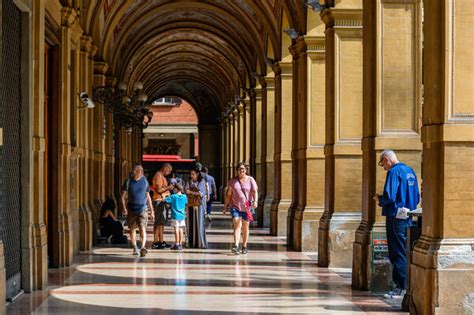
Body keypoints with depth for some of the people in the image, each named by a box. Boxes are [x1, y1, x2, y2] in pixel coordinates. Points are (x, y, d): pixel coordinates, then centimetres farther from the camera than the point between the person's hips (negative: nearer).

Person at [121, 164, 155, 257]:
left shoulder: (144, 181, 6)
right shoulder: (129, 181, 1)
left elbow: (148, 197, 14)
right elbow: (122, 196, 2)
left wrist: (152, 211, 14)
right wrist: (124, 208, -13)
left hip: (142, 208, -1)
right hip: (131, 208, 1)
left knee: (142, 228, -16)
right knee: (132, 229, 9)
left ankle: (143, 247, -27)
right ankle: (135, 248, 23)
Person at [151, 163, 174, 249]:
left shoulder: (162, 176, 19)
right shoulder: (158, 176, -13)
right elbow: (159, 189, -21)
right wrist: (168, 187, -11)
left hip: (162, 201, 11)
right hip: (159, 201, -11)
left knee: (162, 222, 12)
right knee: (158, 222, -10)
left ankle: (161, 242, 16)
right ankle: (155, 242, -9)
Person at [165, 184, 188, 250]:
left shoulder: (173, 196, -10)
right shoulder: (184, 196, 3)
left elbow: (164, 200, -11)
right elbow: (186, 202, 19)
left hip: (175, 215, -5)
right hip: (182, 215, 5)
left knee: (176, 230, -3)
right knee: (181, 230, 9)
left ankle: (177, 244, -3)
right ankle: (180, 244, 12)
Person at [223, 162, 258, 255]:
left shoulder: (250, 180, 5)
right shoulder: (232, 181, 7)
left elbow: (255, 192, -3)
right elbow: (228, 194, 9)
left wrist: (255, 201, -21)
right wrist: (225, 207, 6)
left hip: (247, 207, 1)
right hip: (235, 206, 0)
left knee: (245, 227, 8)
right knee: (237, 224, -16)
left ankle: (244, 247, 18)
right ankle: (236, 246, -26)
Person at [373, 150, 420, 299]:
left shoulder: (394, 172, -13)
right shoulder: (410, 171, 14)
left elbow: (389, 197, -21)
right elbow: (417, 197, 18)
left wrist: (379, 199, -3)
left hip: (396, 218, -8)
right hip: (408, 218, 8)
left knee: (398, 254, -3)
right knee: (406, 253, 14)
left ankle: (401, 288, -2)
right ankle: (408, 285, 17)